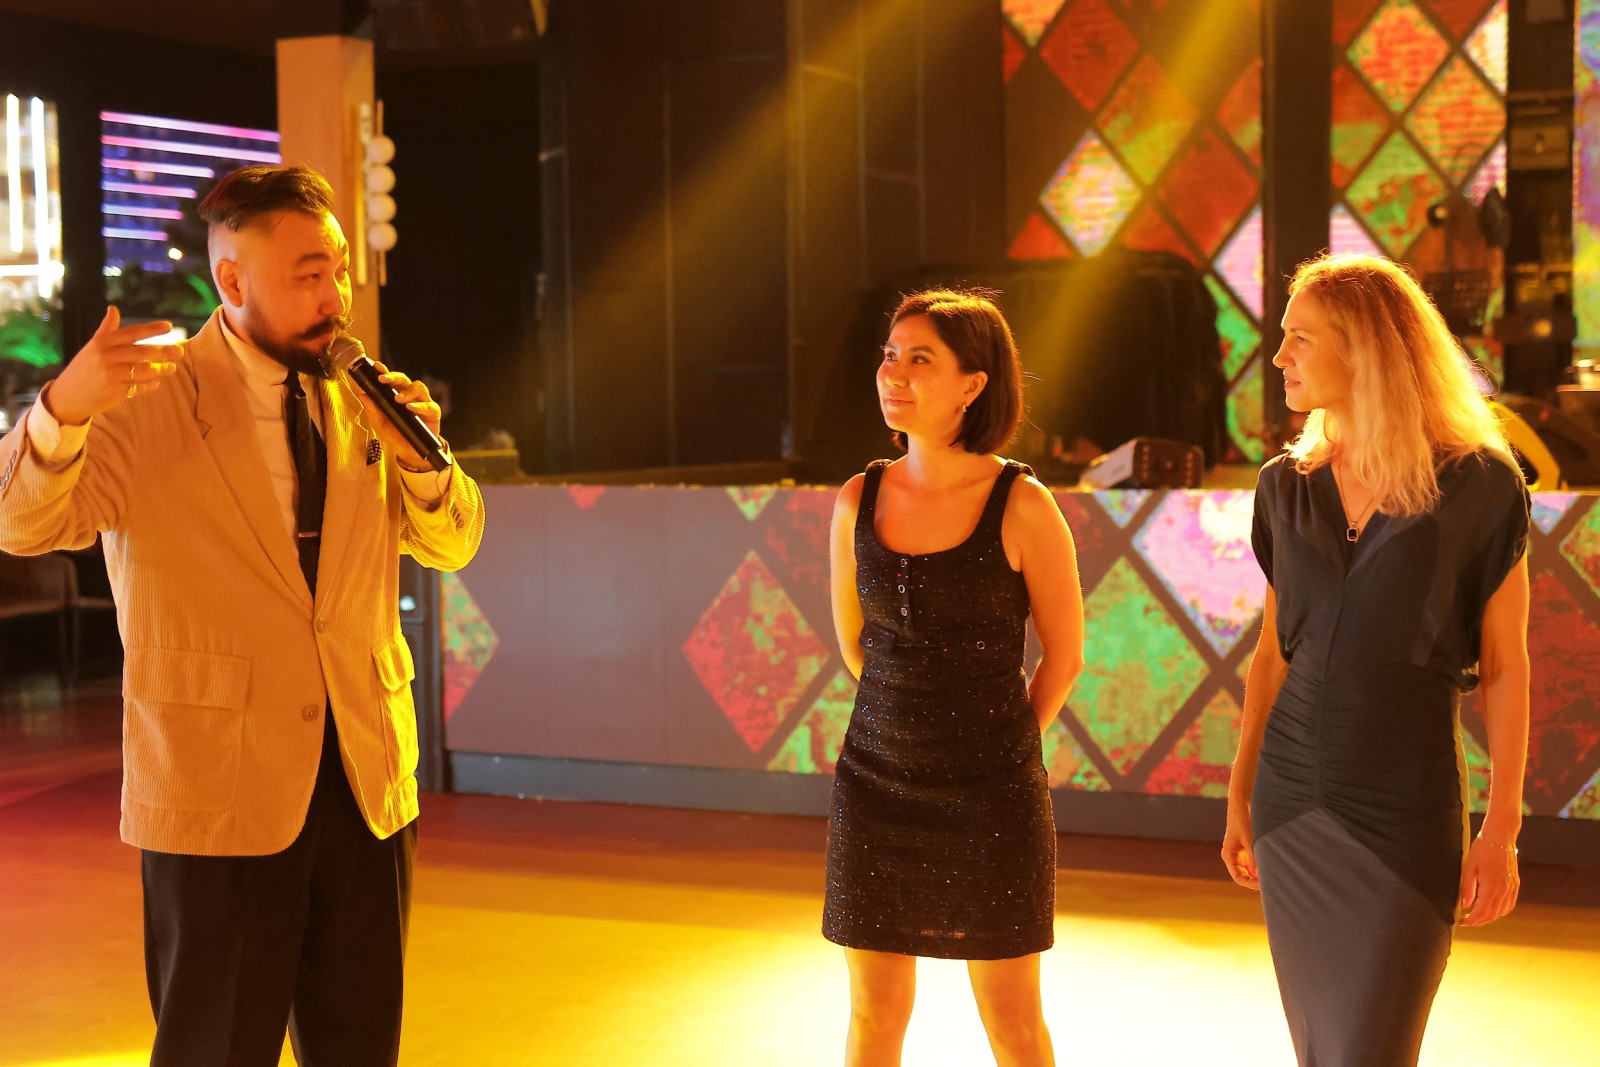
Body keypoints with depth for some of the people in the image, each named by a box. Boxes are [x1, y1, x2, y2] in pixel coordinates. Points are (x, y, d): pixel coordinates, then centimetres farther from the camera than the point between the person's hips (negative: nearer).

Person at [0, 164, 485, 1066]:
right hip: (220, 789, -5)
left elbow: (454, 545, 14)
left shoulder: (357, 397, 9)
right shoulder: (152, 402, -7)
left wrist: (419, 458, -8)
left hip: (367, 781, 5)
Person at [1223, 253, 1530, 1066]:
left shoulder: (1479, 485, -8)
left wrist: (1501, 830, -7)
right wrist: (1240, 796, 12)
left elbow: (1505, 669, -5)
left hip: (1406, 813, -4)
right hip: (1292, 801, 5)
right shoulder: (1287, 488, 5)